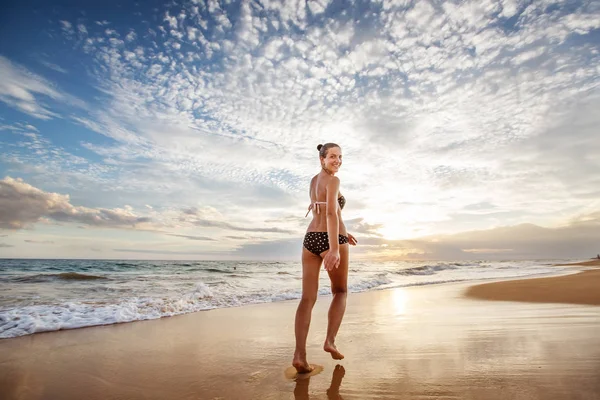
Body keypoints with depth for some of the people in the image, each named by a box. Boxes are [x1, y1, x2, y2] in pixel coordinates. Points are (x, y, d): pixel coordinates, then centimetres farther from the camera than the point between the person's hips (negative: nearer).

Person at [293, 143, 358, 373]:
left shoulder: (313, 181, 21)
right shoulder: (333, 181, -5)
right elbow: (331, 213, -20)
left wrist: (342, 234, 30)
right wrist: (335, 248, -26)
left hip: (310, 239, 7)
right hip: (329, 240, -6)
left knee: (307, 298, 2)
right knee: (340, 292, 16)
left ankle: (300, 354, -4)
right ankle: (330, 340, 8)